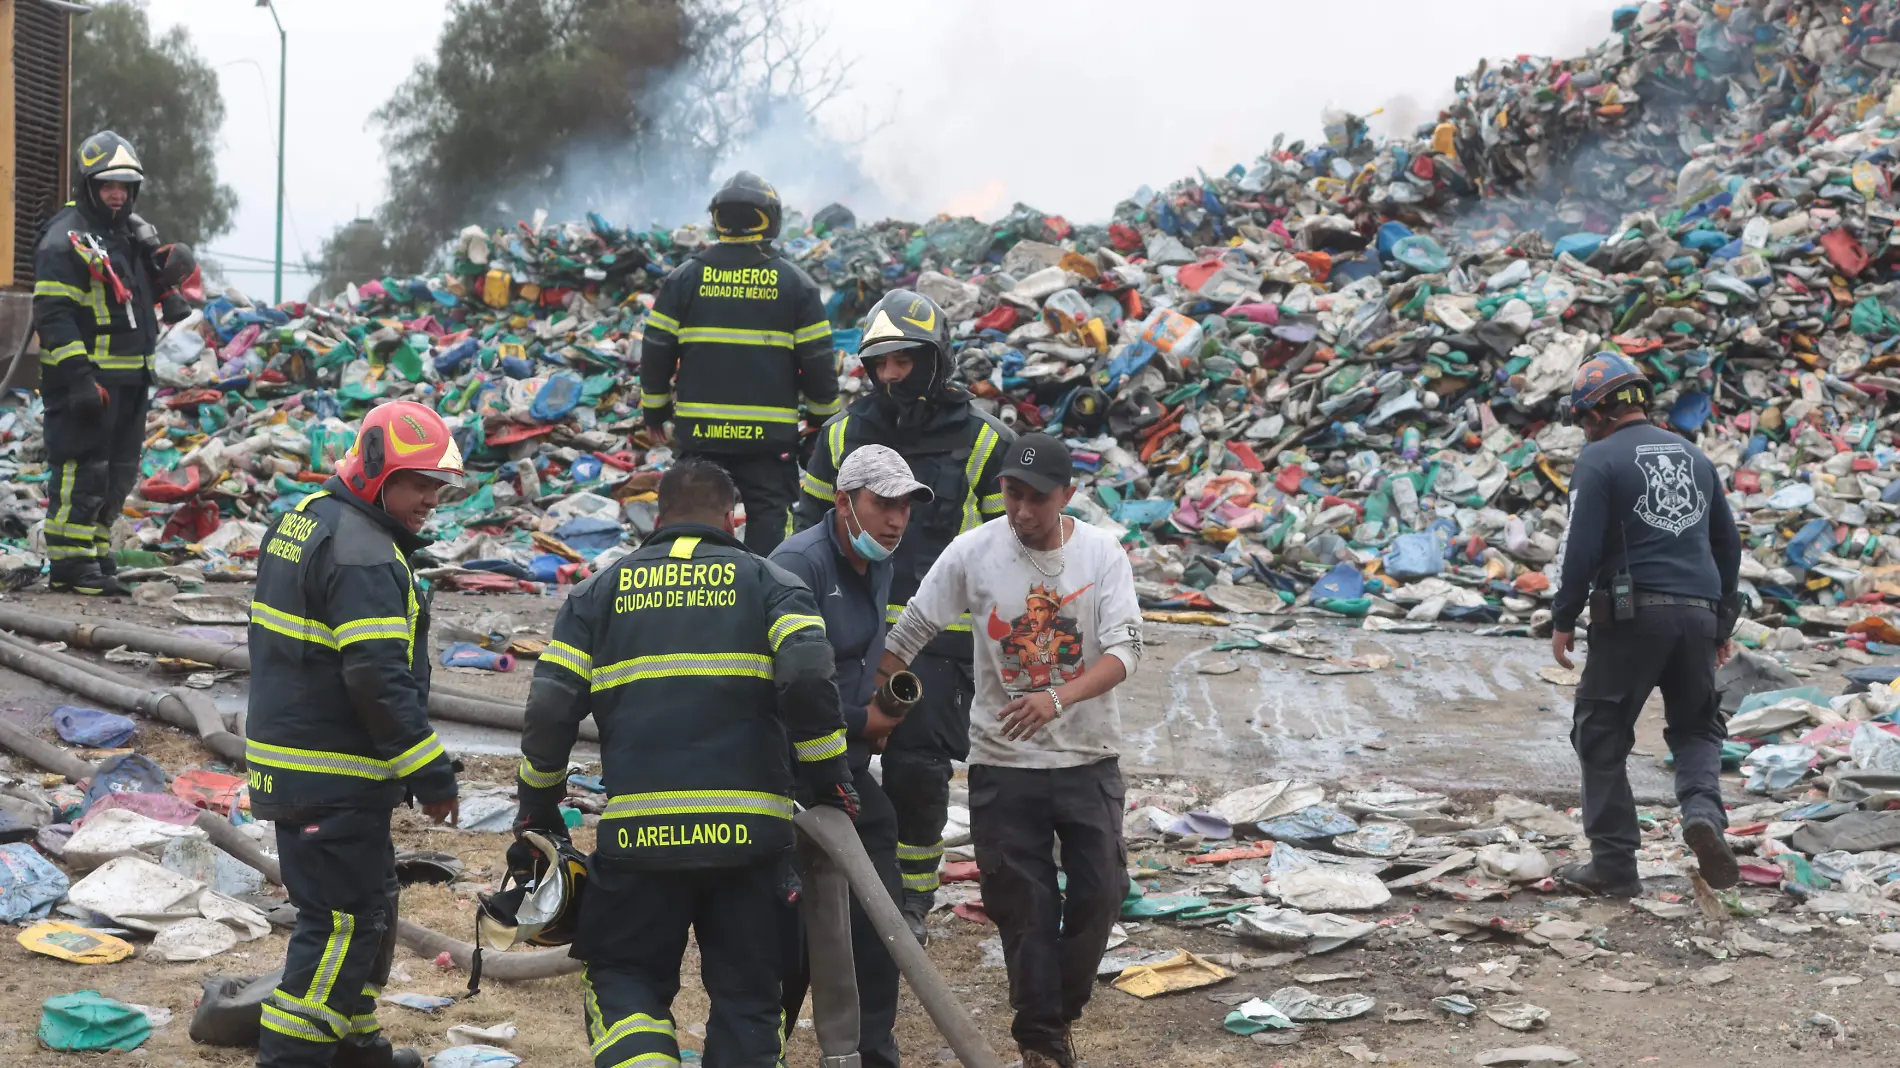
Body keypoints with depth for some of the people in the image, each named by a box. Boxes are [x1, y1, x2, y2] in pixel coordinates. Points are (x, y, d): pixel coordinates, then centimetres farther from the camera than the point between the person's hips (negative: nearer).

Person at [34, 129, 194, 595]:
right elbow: (53, 314, -16)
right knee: (81, 465, -8)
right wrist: (78, 377, -24)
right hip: (85, 377, -9)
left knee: (119, 470, 12)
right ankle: (70, 563, -3)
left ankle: (97, 552, 21)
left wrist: (169, 263, 3)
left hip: (130, 377, 9)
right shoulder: (67, 238, -10)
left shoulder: (133, 230, 16)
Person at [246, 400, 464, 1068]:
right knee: (345, 917, -4)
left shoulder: (301, 520, 13)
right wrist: (431, 775, -18)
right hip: (332, 780, -10)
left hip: (285, 756, 10)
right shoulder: (363, 555, -20)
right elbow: (379, 680, -25)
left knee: (368, 904, 21)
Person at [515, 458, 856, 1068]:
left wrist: (538, 804, 17)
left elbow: (551, 708, 4)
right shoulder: (768, 581, 7)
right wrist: (828, 778, 1)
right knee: (746, 993, 12)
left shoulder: (601, 590, 12)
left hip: (637, 831, 1)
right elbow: (809, 677, -11)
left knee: (623, 977, 15)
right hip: (749, 829, 0)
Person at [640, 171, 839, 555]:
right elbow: (818, 361, 0)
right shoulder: (794, 283, -1)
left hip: (701, 433, 1)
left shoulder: (685, 277, 2)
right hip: (770, 434, -1)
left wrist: (654, 408, 17)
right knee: (768, 522, 4)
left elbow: (656, 350, 4)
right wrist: (825, 416, 14)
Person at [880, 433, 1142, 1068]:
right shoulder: (972, 552, -8)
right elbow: (909, 634, 0)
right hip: (1002, 760, -1)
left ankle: (1057, 1010, 27)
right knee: (1024, 905, 0)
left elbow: (1125, 648, -17)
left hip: (1089, 758, 1)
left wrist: (1057, 698, -33)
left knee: (1100, 894, 4)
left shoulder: (1102, 553, -8)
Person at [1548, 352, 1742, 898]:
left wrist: (1563, 619, -2)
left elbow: (1582, 546, -11)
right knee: (1696, 726, 19)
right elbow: (1728, 543, 19)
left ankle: (1614, 864, 5)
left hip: (1632, 615, -5)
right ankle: (1703, 808, -9)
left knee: (1601, 736, 5)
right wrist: (1722, 623, 25)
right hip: (1698, 613, 5)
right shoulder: (1692, 455, 15)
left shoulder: (1600, 459, -4)